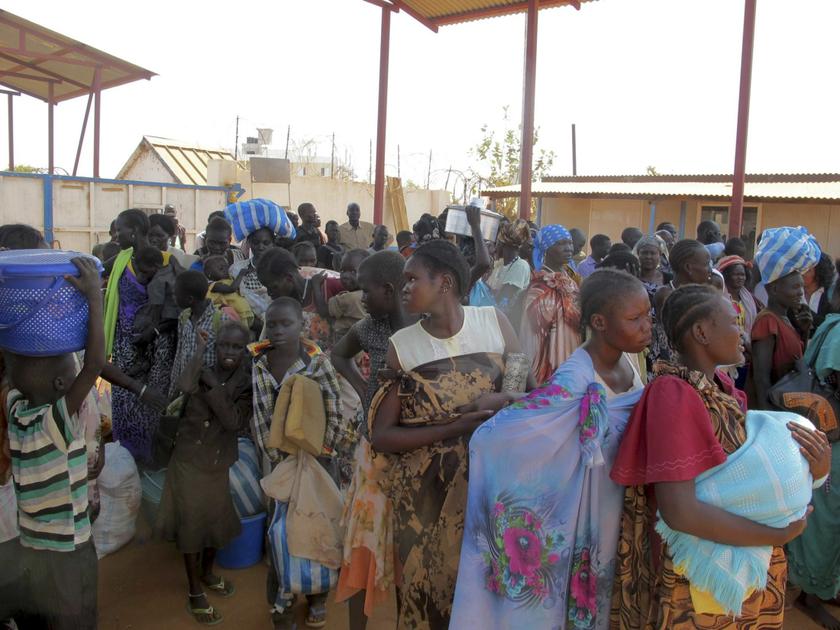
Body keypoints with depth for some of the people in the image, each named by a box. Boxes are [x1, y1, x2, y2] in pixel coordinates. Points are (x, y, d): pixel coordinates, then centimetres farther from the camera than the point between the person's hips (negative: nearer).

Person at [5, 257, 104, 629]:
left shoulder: (15, 407, -9)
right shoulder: (58, 421, -27)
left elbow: (19, 364, 7)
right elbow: (94, 365, -40)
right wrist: (94, 299, -39)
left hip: (30, 545, 6)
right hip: (67, 551, -6)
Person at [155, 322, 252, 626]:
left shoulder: (246, 383, -7)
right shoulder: (200, 373, -12)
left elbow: (235, 421, -21)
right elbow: (185, 387, -36)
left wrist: (211, 384, -25)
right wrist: (199, 350, -27)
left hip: (219, 465, 3)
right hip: (189, 462, -3)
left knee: (216, 521, 18)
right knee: (191, 524, 8)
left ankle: (207, 574, 45)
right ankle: (195, 592, 26)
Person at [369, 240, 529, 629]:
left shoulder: (495, 323, -3)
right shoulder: (402, 345, -5)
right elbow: (381, 437, -7)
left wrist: (502, 402, -20)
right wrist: (453, 429, -18)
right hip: (425, 494, 0)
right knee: (428, 590, 9)